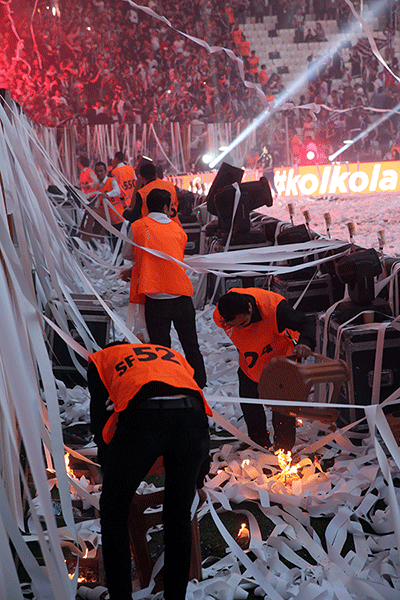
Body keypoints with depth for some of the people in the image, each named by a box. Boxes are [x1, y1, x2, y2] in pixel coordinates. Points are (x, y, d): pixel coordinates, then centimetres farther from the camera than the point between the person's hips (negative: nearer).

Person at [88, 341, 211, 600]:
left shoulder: (101, 358, 34)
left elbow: (98, 418, 27)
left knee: (113, 515, 17)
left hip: (142, 416, -3)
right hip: (193, 420, 4)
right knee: (179, 516, 22)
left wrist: (108, 468, 38)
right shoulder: (174, 356, 41)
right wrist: (202, 466, 46)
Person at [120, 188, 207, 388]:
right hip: (182, 295, 3)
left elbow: (127, 254, 15)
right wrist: (135, 271, 28)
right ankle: (200, 385, 23)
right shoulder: (178, 229, 11)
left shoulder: (138, 227, 1)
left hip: (155, 298, -3)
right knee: (191, 346, 15)